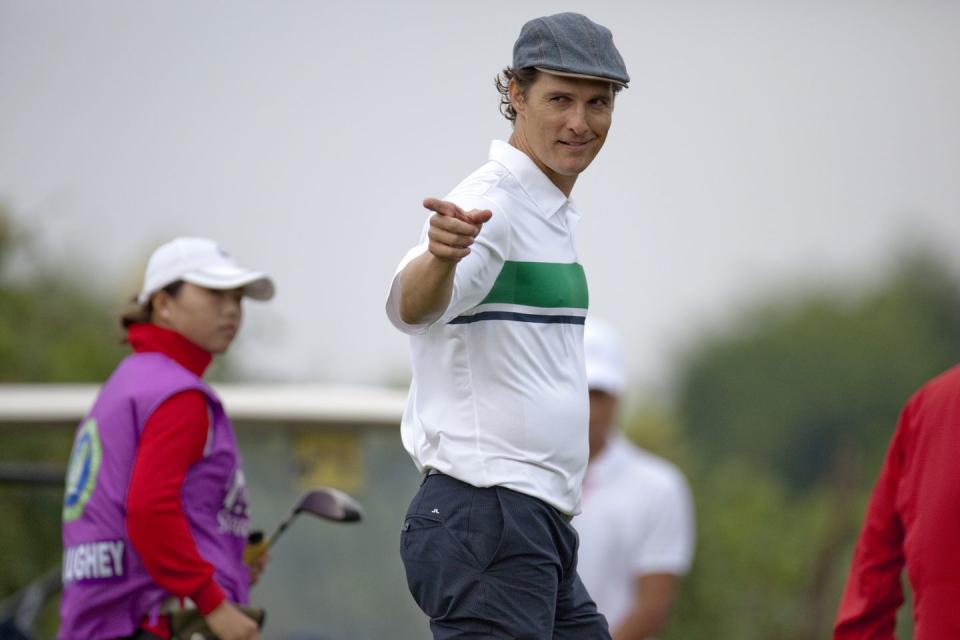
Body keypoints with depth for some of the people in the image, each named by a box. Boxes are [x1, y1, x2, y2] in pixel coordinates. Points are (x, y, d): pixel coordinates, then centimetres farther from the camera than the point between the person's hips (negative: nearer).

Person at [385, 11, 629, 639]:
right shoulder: (492, 203, -13)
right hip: (485, 521, -10)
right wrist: (441, 256, -53)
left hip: (540, 528, 10)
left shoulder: (552, 212, 17)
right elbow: (412, 308, -33)